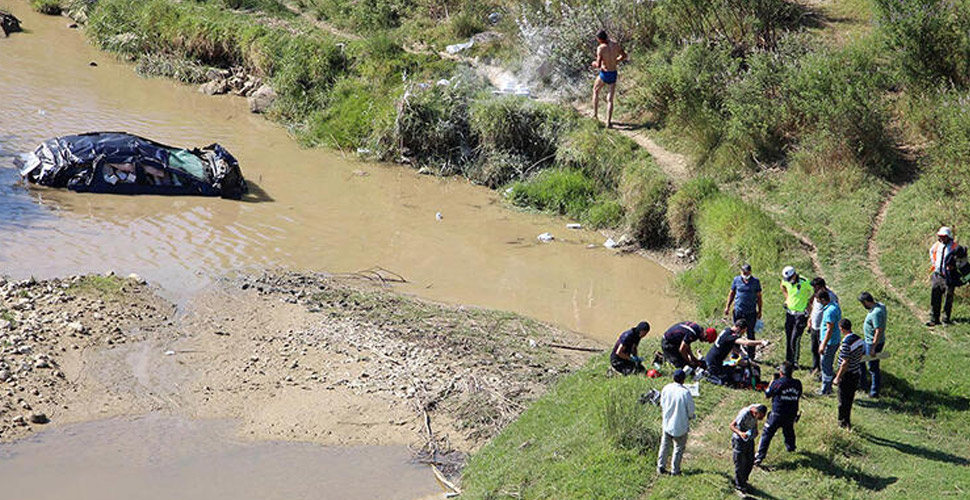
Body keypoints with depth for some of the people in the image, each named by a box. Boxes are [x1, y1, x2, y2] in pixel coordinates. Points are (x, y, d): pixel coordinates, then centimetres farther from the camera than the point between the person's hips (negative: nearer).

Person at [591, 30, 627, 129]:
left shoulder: (601, 48, -19)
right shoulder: (615, 45, -2)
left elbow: (598, 65, -23)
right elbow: (624, 56, 11)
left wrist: (594, 64, -1)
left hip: (604, 74, -4)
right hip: (613, 74, 4)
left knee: (595, 91, 27)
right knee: (610, 100, 9)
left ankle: (595, 115, 30)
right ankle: (608, 122, 3)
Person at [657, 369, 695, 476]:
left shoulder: (666, 388, -9)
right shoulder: (685, 392, -22)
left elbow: (662, 405, 4)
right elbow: (691, 411, -13)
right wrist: (690, 417, 9)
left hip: (667, 423, 4)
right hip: (681, 425, -4)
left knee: (665, 445, 19)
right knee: (679, 447, 12)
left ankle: (661, 467, 22)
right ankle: (675, 470, 18)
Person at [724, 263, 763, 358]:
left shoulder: (755, 281, -1)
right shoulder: (736, 280, 2)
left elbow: (759, 297, 5)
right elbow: (731, 293, 12)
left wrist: (759, 311, 5)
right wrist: (727, 306, 8)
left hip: (751, 312, -1)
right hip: (738, 311, 1)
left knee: (750, 334, 5)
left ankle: (751, 356, 15)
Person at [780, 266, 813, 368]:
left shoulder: (805, 282, -22)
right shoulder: (786, 281, -3)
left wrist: (810, 303, -9)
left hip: (801, 315, -6)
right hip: (789, 312, 6)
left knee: (795, 340, -6)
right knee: (788, 339, 13)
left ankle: (795, 362, 9)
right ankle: (788, 360, 27)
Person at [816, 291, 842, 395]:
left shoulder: (829, 311, -26)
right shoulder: (835, 305, 5)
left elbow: (830, 330, -26)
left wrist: (823, 345, -21)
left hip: (830, 342, -10)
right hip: (835, 341, 10)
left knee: (826, 365, 2)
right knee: (829, 365, 20)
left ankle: (825, 389, 12)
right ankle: (828, 386, 31)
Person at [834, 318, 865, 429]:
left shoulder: (846, 343, -25)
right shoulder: (859, 339, 0)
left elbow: (845, 363, -24)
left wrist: (838, 377, -16)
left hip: (847, 375, -8)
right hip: (856, 373, 8)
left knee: (843, 400, 8)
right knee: (850, 398, 20)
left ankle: (843, 422, 19)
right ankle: (847, 421, 32)